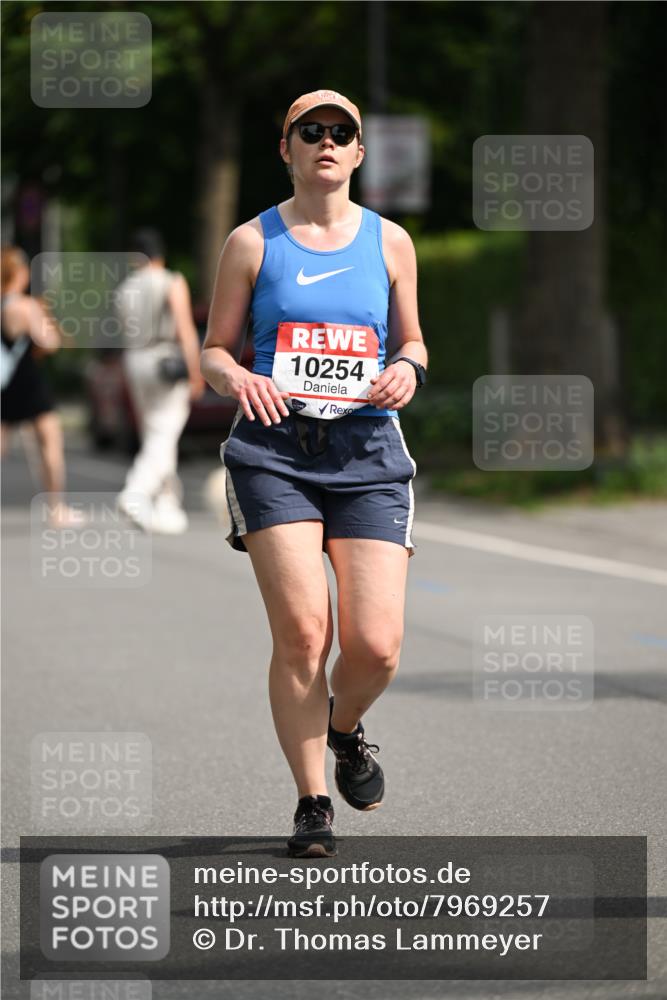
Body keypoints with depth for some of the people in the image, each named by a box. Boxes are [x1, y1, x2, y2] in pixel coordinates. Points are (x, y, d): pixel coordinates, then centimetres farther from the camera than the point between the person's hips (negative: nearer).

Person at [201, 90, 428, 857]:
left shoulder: (389, 242, 11)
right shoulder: (252, 242, 6)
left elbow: (411, 341, 20)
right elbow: (212, 352, 8)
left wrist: (407, 369, -3)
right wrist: (235, 377, -14)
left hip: (367, 449, 2)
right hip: (274, 448, -2)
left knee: (376, 645, -9)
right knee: (302, 632, -14)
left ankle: (345, 728, 27)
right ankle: (312, 803, 1)